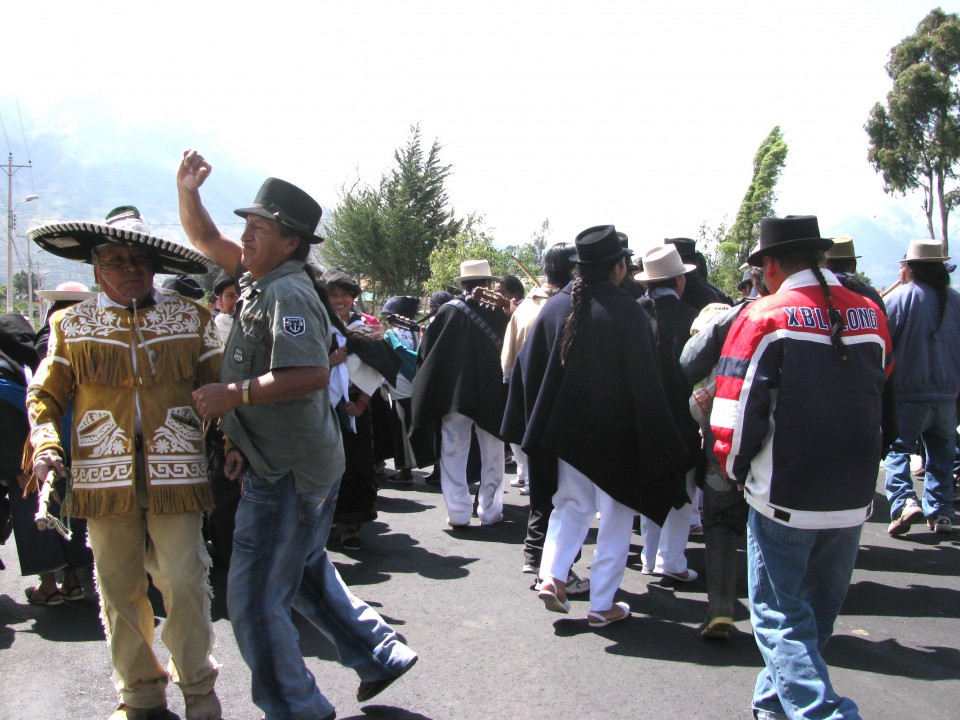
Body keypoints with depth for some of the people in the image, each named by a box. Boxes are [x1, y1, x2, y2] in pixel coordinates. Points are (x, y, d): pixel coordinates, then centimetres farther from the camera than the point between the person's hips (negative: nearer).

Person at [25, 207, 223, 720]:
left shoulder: (191, 317, 10)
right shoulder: (71, 324, 11)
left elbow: (218, 385, 11)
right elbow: (45, 395, 13)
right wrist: (44, 444, -5)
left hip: (175, 472, -1)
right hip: (103, 474, 1)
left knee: (185, 584, -2)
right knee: (119, 588, 8)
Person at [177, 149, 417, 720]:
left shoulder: (288, 292, -19)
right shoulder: (261, 277, 11)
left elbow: (312, 374, -32)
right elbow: (206, 239, 22)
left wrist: (234, 393, -26)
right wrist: (187, 190, 6)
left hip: (289, 473, -10)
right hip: (291, 465, 10)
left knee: (255, 599, 0)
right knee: (306, 574, 24)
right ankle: (381, 655, 36)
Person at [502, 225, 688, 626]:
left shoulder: (555, 307, -3)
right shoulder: (627, 312, -16)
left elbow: (528, 368, 2)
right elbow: (645, 381, -15)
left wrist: (532, 427, 12)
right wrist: (658, 442, -6)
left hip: (566, 429, 4)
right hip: (616, 436, -4)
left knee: (572, 504, 22)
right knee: (616, 517, 10)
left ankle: (552, 575, 5)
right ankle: (602, 605, 15)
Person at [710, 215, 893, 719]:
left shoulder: (765, 317, -12)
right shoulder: (870, 314, 5)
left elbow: (733, 416, -15)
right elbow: (880, 400, 15)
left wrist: (736, 469, 2)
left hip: (784, 498, -6)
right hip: (854, 499, 6)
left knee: (780, 617, 5)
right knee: (818, 609, 20)